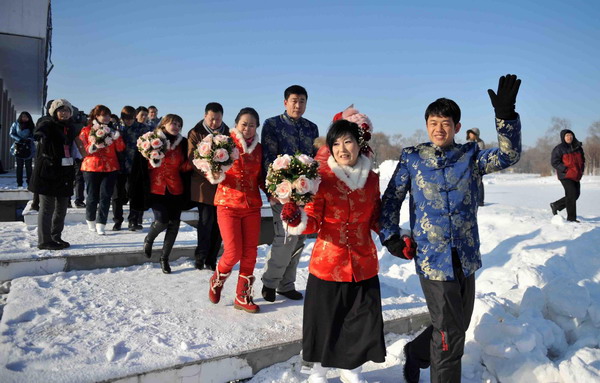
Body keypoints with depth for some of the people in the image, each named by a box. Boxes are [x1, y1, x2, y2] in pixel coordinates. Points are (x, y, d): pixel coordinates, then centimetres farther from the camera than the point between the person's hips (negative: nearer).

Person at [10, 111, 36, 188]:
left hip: (28, 148, 0)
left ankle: (29, 182, 1)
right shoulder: (16, 124, 5)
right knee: (19, 166, 3)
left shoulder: (31, 126, 5)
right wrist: (19, 139, -12)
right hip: (18, 147, 1)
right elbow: (12, 134, 2)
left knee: (28, 166, -1)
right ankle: (19, 183, 6)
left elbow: (34, 136, 0)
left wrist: (29, 139, -19)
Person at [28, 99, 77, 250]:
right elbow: (40, 130, -32)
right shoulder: (48, 124, -8)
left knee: (61, 208, 14)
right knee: (47, 207, -2)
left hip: (64, 172, 7)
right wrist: (41, 134, -54)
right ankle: (44, 240, 5)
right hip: (48, 171, -7)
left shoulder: (69, 128, 13)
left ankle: (56, 237, 26)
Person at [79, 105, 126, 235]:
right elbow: (83, 149, -1)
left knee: (105, 196, -5)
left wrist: (115, 135, -11)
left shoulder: (112, 130, 11)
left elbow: (121, 148, 3)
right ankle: (91, 222, 25)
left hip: (110, 168, 1)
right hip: (91, 168, -1)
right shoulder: (86, 130, 5)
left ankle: (101, 225, 0)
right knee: (93, 196, 4)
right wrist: (93, 146, -19)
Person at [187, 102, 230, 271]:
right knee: (206, 220, -5)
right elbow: (193, 159, -7)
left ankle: (211, 259, 15)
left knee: (219, 222, 4)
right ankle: (200, 257, 12)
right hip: (204, 185, -3)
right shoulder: (195, 133, 1)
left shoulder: (228, 133, 10)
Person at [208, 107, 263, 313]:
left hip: (252, 205, 4)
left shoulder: (258, 148, 8)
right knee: (233, 252, -7)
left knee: (250, 252, 3)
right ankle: (216, 280, 25)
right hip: (228, 204, -4)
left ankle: (243, 296, 19)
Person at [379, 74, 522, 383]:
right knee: (450, 332, 3)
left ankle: (416, 352, 44)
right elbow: (391, 199, 4)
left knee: (459, 324, 19)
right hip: (431, 256, -4)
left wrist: (505, 113, -22)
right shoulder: (412, 159, -1)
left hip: (465, 256, 4)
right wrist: (390, 236, -5)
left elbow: (509, 155, -11)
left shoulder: (470, 157, 4)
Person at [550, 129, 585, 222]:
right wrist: (565, 169, -18)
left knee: (576, 194, 11)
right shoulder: (559, 148, -8)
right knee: (572, 195, -8)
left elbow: (582, 159, 23)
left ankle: (556, 205, 26)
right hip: (566, 176, -7)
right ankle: (571, 218, 1)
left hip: (576, 176, 7)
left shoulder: (578, 147, 11)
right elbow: (554, 162, -11)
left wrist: (581, 169, 8)